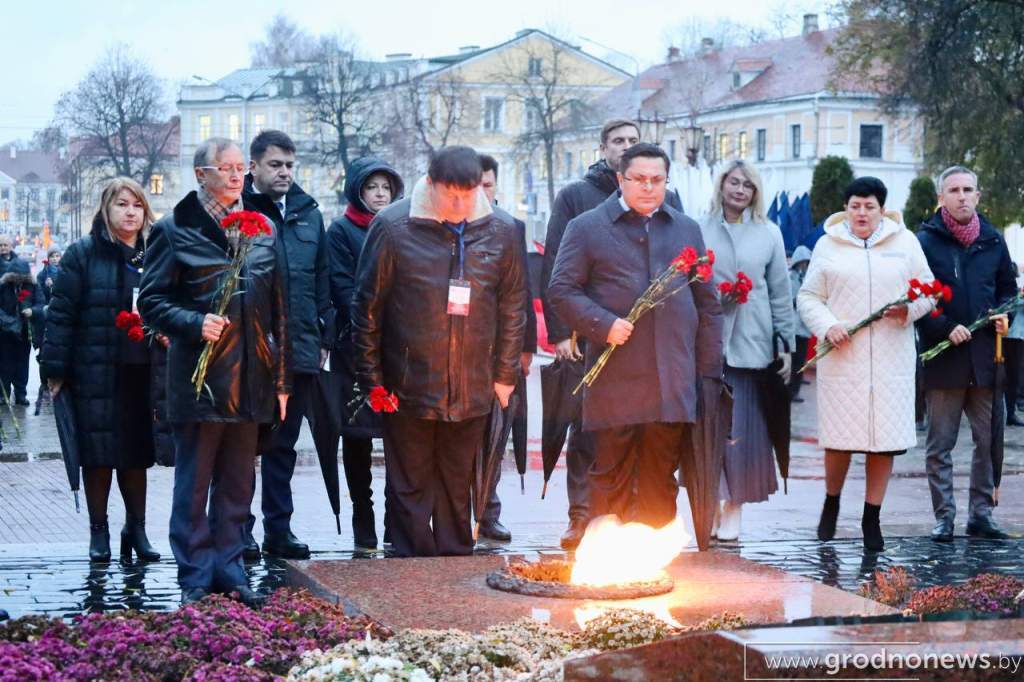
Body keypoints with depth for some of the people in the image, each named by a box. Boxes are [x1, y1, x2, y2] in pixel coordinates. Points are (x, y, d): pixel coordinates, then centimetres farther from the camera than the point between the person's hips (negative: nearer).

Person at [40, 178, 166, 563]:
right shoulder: (84, 254, -3)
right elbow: (61, 314, -5)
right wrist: (54, 369, -9)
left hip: (144, 373, 3)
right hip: (96, 372, -3)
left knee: (137, 453, 9)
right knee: (98, 454, 2)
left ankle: (136, 528, 19)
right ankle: (98, 531, 14)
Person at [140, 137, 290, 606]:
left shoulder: (262, 230, 13)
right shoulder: (175, 230, -1)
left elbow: (277, 309, 14)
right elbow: (152, 301, -2)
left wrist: (281, 379, 11)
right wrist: (195, 323, -19)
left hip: (250, 379, 4)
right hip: (199, 377, -4)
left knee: (237, 484, 10)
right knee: (194, 484, 1)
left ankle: (228, 570, 19)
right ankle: (195, 579, 9)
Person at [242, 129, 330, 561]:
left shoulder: (307, 213, 13)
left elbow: (321, 280, 16)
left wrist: (324, 337, 12)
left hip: (300, 350, 5)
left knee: (283, 445, 12)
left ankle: (279, 529, 19)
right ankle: (240, 530, 8)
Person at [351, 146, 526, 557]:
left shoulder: (500, 233, 2)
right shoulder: (394, 228, -7)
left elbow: (512, 307, 10)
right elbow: (368, 306, -3)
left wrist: (505, 374, 7)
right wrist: (371, 379, -3)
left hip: (472, 391, 2)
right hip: (409, 386, -2)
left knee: (457, 486, 12)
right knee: (410, 486, 6)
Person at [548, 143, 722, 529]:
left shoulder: (686, 230, 17)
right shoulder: (587, 228, 6)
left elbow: (708, 303, 18)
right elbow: (561, 290, 1)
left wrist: (710, 369, 12)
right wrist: (603, 324, -14)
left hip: (673, 380, 3)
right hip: (615, 381, -3)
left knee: (661, 480, 8)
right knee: (612, 478, 1)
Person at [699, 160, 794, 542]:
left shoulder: (768, 234, 9)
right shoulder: (699, 230, 6)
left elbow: (780, 294, 11)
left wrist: (786, 344, 8)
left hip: (751, 344, 1)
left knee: (744, 427, -1)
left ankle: (735, 505, 6)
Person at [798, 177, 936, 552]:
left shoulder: (905, 241, 11)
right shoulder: (828, 245, 8)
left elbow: (928, 290, 12)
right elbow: (808, 297, 8)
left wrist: (909, 308, -9)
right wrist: (827, 325, -11)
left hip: (892, 357, 1)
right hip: (842, 357, -1)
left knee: (885, 439, 0)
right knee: (839, 437, 0)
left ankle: (871, 518, 10)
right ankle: (831, 502, 25)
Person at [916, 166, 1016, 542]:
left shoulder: (993, 240, 10)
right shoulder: (926, 241, -3)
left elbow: (1008, 287, 19)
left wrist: (1003, 314, -1)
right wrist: (945, 329, -16)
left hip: (985, 356, 4)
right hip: (942, 356, -4)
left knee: (988, 440, 7)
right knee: (940, 444, 3)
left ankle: (980, 514, 16)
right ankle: (944, 516, 10)